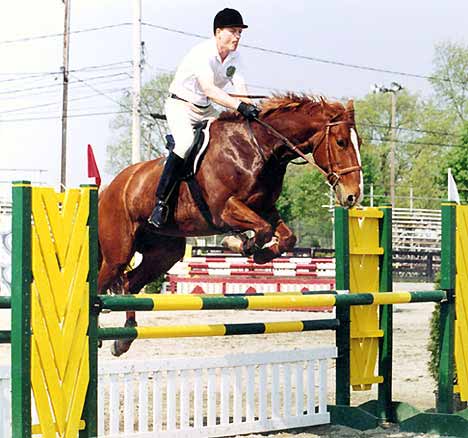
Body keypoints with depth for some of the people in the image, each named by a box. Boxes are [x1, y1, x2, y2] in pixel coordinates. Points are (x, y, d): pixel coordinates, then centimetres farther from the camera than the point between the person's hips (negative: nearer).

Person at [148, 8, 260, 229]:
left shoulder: (234, 57, 1)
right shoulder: (202, 53, -24)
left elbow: (240, 90, -8)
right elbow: (209, 89, -36)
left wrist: (250, 107, -30)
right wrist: (239, 106, -45)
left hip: (206, 110, 8)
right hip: (181, 105, -8)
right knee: (186, 142, -33)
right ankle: (160, 203, -29)